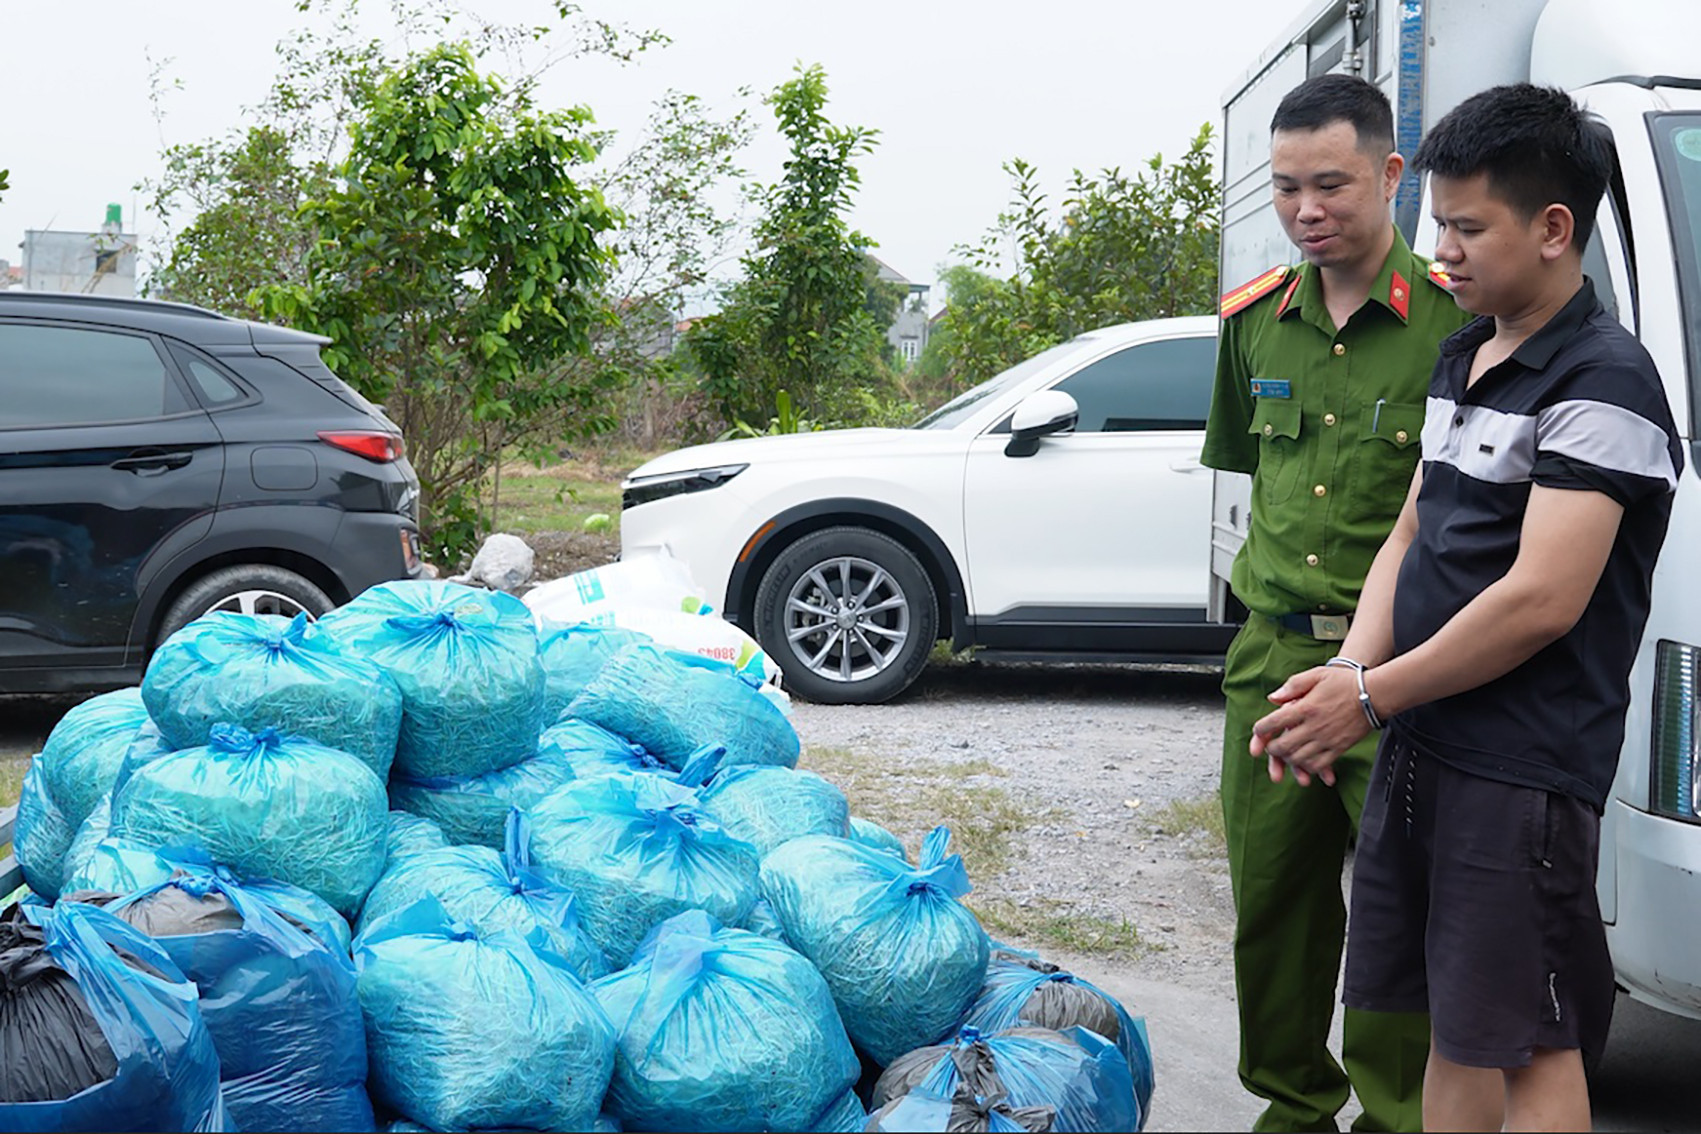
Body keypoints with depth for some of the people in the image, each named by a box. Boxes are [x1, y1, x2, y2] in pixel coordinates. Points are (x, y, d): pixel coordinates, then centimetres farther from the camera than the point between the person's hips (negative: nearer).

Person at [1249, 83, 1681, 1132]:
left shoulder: (1603, 384, -14)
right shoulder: (1463, 358, 15)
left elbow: (1542, 601, -20)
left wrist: (1371, 698, -13)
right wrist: (1352, 674, 0)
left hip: (1523, 770, -9)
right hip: (1422, 748, 9)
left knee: (1527, 1044, -1)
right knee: (1454, 1030, 16)